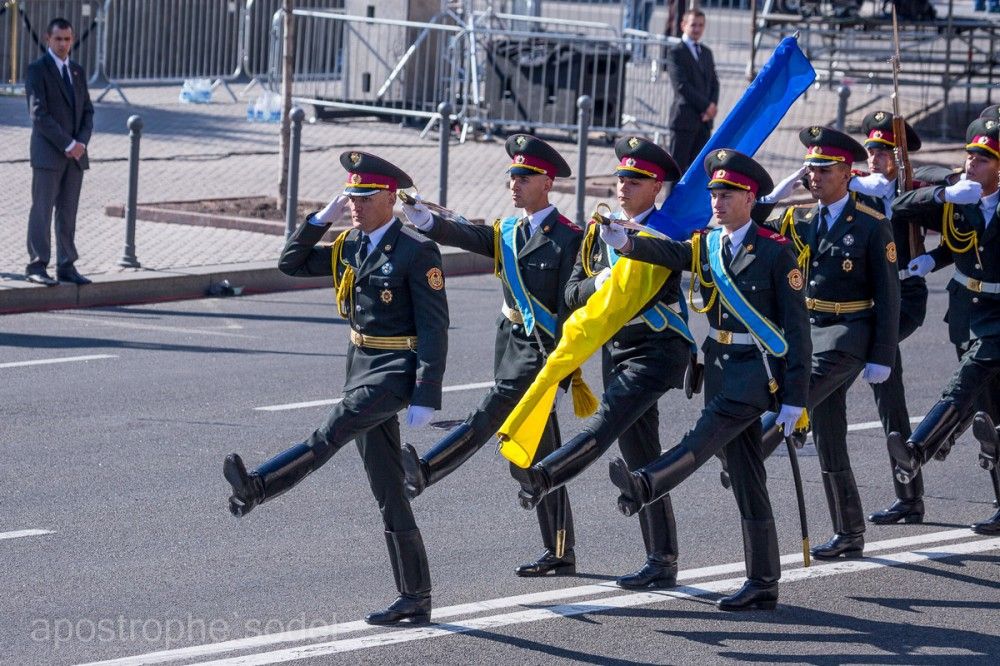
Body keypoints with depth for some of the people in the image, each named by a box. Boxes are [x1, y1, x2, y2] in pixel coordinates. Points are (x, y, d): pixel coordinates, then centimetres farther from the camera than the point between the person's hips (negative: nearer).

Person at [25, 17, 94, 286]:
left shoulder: (78, 71, 14)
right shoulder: (37, 69, -6)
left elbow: (87, 112, 13)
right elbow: (39, 114, -14)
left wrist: (81, 143, -6)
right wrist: (68, 145, -17)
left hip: (76, 153, 6)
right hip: (48, 153, -6)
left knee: (68, 213, 6)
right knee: (42, 211, -4)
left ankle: (66, 266, 8)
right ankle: (36, 266, -1)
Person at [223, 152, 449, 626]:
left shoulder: (417, 252, -10)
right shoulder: (349, 248, 12)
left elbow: (434, 328, -13)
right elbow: (291, 264, 15)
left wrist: (426, 397, -19)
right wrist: (323, 218, 3)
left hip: (399, 369, -8)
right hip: (361, 363, 8)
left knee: (338, 423, -33)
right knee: (387, 493, 6)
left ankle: (256, 488, -49)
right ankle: (415, 599, 8)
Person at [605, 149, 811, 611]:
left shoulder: (775, 252, -7)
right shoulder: (705, 245, 10)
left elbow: (796, 328, -9)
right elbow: (666, 253, -10)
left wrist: (795, 399, -13)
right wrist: (625, 243, -33)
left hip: (761, 366, -6)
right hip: (721, 364, 6)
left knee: (711, 428, -31)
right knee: (746, 477, 6)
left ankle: (645, 486, -55)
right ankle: (762, 585, 8)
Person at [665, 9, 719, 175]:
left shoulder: (706, 52, 17)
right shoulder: (675, 53, -6)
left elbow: (714, 82, 13)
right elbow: (682, 85, -15)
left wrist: (713, 105, -6)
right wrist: (706, 106, -15)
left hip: (704, 119, 6)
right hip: (684, 117, -6)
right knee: (678, 166, -5)